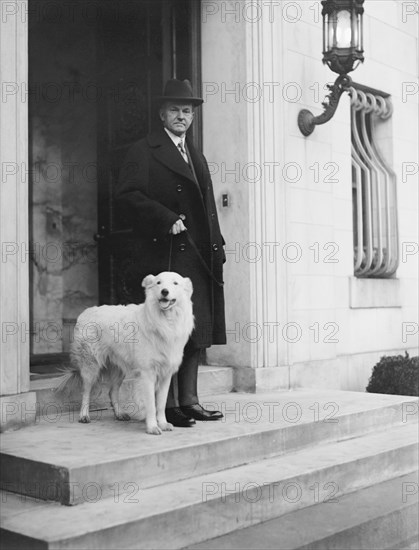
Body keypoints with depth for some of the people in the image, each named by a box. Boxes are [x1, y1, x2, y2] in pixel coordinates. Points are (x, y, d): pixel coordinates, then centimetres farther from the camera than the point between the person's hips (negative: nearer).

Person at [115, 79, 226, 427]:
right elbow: (126, 196, -12)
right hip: (162, 256, -7)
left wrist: (217, 244, 14)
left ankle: (189, 400, 15)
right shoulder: (144, 152, 0)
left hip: (198, 258, 7)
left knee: (196, 331, 7)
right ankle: (169, 405, 3)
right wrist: (166, 219, -18)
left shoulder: (197, 156, 23)